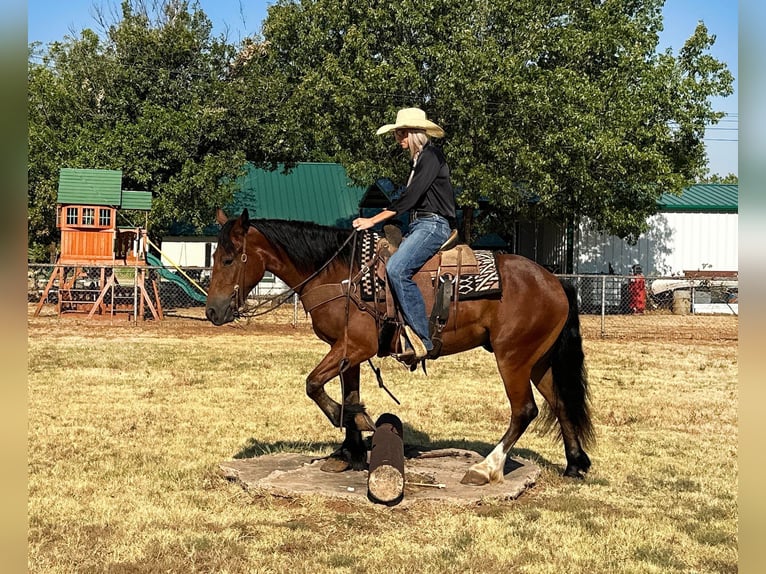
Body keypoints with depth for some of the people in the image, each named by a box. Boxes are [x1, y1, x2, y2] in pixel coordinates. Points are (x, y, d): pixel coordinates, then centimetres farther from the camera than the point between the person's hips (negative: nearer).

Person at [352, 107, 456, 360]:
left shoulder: (431, 156, -10)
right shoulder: (419, 159, 20)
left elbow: (410, 197, -18)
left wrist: (372, 221, -18)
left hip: (433, 226, -11)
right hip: (418, 226, 11)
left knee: (396, 268, -29)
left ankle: (422, 338, -28)